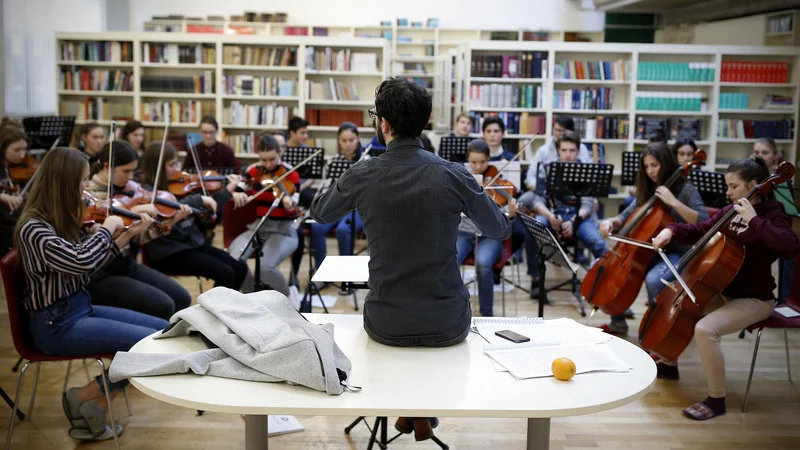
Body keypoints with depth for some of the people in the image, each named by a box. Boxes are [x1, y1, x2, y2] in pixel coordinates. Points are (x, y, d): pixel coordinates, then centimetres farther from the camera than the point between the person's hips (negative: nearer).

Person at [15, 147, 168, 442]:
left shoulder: (61, 221, 7)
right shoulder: (34, 228, -21)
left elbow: (90, 265, 13)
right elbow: (82, 261, -35)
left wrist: (128, 235, 4)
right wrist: (107, 227, -18)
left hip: (80, 308, 9)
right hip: (57, 324, -9)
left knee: (166, 329, 4)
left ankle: (92, 404, 7)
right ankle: (86, 397, 2)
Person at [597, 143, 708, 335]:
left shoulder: (686, 190, -8)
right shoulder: (648, 191, 10)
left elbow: (704, 223, -20)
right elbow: (627, 216, 13)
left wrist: (674, 202, -26)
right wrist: (611, 222, -10)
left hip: (676, 253, -6)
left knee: (653, 280, -36)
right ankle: (617, 322, 7)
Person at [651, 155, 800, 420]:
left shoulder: (771, 214, -16)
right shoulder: (730, 212, 5)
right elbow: (699, 231, 14)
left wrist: (755, 221, -33)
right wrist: (672, 231, -6)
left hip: (754, 300, -8)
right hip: (724, 291, 8)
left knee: (705, 330, -30)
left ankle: (716, 400, -15)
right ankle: (669, 366, 30)